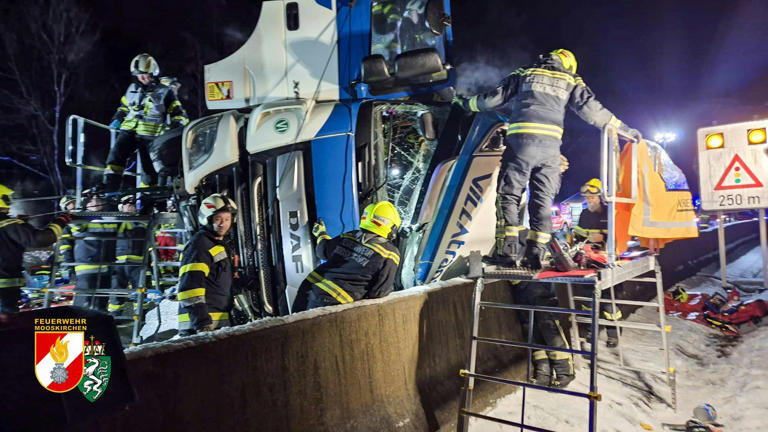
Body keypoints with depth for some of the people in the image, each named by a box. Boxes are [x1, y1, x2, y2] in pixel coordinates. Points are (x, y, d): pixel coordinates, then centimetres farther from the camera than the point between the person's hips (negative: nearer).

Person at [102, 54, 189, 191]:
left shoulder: (164, 92, 2)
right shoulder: (132, 89, 15)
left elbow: (179, 114, 3)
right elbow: (123, 108, 30)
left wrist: (175, 130, -13)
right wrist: (117, 120, 12)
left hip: (150, 136, -3)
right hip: (129, 131, 3)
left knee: (149, 169, 0)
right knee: (115, 155, -17)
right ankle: (109, 187, -15)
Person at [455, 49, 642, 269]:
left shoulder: (523, 74, 20)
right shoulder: (571, 81, 20)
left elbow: (495, 97, 17)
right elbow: (591, 109, 14)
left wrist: (467, 103, 31)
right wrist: (623, 128, 22)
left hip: (520, 139, -1)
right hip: (551, 143, 1)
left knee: (509, 193, 3)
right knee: (543, 199, 7)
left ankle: (508, 246, -4)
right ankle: (535, 251, 2)